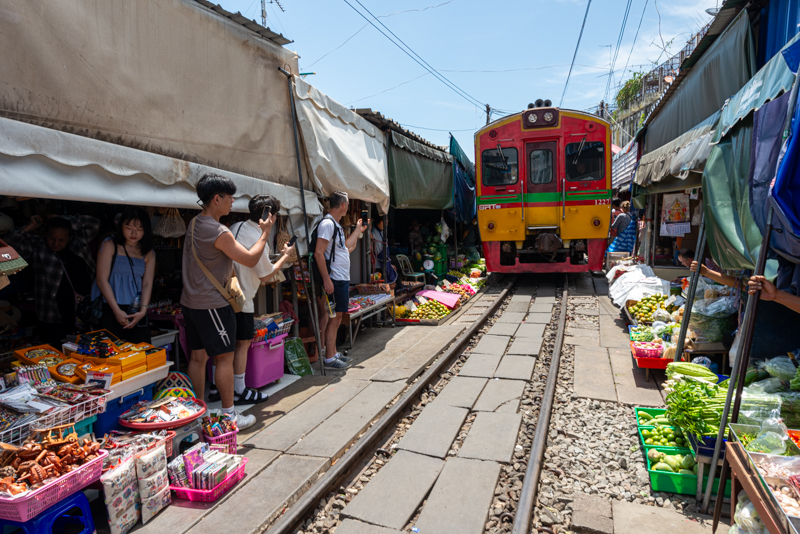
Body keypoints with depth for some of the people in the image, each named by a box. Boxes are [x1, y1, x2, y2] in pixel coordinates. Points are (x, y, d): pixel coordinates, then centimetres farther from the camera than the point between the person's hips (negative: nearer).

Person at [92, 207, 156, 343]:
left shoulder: (148, 254, 10)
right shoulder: (110, 245, 1)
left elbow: (147, 284, 5)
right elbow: (102, 280, -5)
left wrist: (143, 311, -11)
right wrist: (117, 310, -11)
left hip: (137, 312, 3)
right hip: (110, 309, -3)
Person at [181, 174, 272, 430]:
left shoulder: (194, 224, 10)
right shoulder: (219, 233, -20)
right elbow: (251, 260, -14)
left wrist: (230, 277, 13)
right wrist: (265, 233, -3)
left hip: (191, 301, 9)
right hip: (211, 304, -9)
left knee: (198, 356, 14)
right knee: (225, 357, 0)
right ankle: (229, 415, 9)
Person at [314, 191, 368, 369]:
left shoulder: (336, 225, 17)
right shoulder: (327, 223, -14)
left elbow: (345, 246, 25)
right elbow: (318, 253, -21)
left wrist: (358, 229, 31)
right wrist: (327, 280, -23)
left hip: (343, 279, 10)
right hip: (335, 280, -10)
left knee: (336, 318, 14)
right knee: (334, 318, -4)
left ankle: (334, 353, 23)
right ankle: (329, 359, 3)